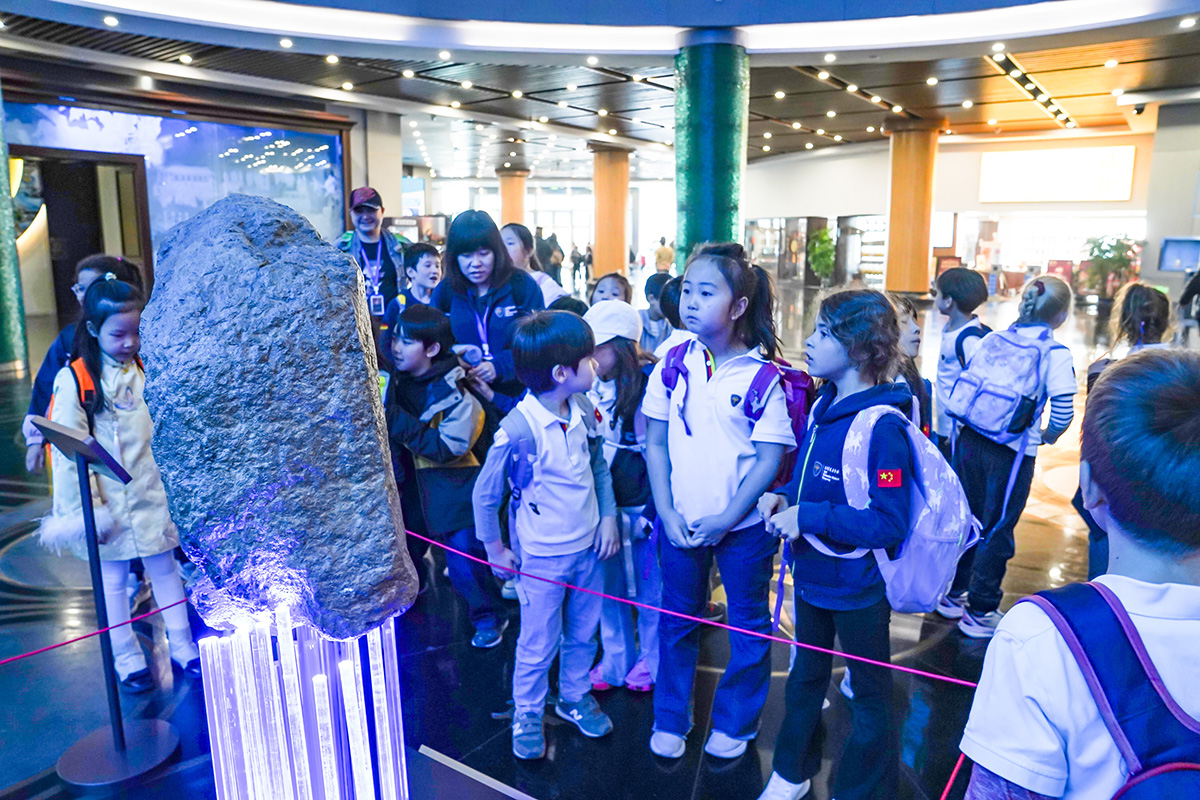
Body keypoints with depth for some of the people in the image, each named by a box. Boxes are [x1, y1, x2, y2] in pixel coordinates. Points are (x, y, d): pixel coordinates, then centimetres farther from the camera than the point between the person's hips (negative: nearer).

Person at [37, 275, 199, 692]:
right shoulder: (74, 381, -8)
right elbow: (69, 453, -10)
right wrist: (86, 510, -13)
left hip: (152, 496, 3)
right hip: (108, 503, -3)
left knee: (165, 569, 11)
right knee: (113, 581, 9)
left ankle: (182, 646, 24)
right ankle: (128, 661, 23)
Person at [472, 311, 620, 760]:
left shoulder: (583, 410, -7)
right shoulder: (518, 429, -25)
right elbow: (484, 494, -12)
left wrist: (608, 517, 6)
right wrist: (495, 549, -4)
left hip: (588, 547, 6)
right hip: (541, 558, -5)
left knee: (583, 633, 21)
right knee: (538, 646, 11)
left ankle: (575, 697, 45)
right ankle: (527, 715, 35)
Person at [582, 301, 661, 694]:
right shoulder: (589, 386, 1)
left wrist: (653, 510, -15)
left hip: (642, 502, -5)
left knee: (649, 586, 11)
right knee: (607, 585, 15)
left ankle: (651, 661, 33)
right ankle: (616, 660, 34)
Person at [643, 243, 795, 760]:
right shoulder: (672, 364, -4)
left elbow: (769, 459, -12)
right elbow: (655, 443, 0)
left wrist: (726, 520, -15)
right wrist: (667, 513, -7)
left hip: (742, 525, -2)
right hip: (680, 521, 3)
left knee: (748, 626, 15)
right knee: (677, 622, 17)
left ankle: (733, 724, 37)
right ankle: (670, 720, 37)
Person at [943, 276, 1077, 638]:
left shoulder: (992, 339, 3)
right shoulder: (1056, 354, -10)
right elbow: (1062, 412, -16)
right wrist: (1048, 436, 3)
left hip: (970, 442, 5)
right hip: (1012, 454, -5)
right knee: (997, 530, 8)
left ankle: (953, 594, 31)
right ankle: (979, 612, 18)